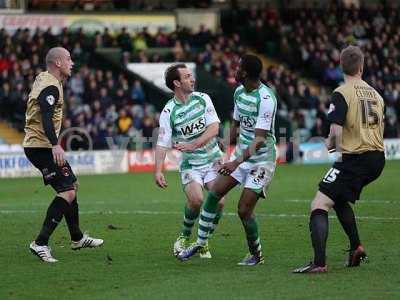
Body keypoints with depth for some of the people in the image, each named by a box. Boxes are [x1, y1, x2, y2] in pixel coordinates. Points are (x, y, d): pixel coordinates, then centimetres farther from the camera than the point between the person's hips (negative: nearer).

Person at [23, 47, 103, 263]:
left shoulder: (43, 79, 14)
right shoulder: (51, 86, -17)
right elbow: (46, 117, -31)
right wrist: (55, 145, -38)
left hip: (35, 144, 11)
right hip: (42, 146, -11)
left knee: (70, 186, 20)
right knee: (68, 192, -16)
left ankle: (77, 238, 33)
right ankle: (40, 243, -19)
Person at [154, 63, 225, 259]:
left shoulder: (203, 99, -2)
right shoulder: (169, 111, -10)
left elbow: (214, 128, -9)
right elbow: (162, 143, -13)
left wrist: (193, 145, -22)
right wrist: (158, 171, -25)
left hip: (213, 160, 2)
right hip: (190, 164, -2)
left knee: (218, 201, -14)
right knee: (196, 199, -26)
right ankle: (184, 237, 1)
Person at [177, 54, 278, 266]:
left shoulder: (266, 99, -23)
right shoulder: (239, 92, 4)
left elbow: (259, 138, -28)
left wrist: (237, 162, -35)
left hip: (261, 159, -8)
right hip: (242, 153, 8)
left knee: (244, 210, -9)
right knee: (214, 193, 0)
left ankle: (256, 255, 11)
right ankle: (200, 242, 13)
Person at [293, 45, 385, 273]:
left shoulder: (342, 93, -9)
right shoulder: (376, 94, 12)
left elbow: (336, 131, -19)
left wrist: (331, 144, 4)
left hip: (355, 159, -7)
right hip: (378, 158, 7)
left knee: (319, 205, -8)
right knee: (339, 199, 30)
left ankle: (319, 263, -22)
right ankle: (356, 248, 25)